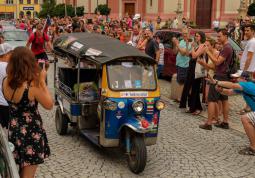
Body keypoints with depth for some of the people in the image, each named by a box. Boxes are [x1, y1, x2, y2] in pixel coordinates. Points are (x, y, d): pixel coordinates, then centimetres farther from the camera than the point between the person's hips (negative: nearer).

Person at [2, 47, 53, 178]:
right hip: (31, 134, -6)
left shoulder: (6, 82, -8)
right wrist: (42, 81, -10)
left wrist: (37, 80, 4)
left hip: (13, 131, 6)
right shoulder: (32, 86, -26)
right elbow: (49, 105, -12)